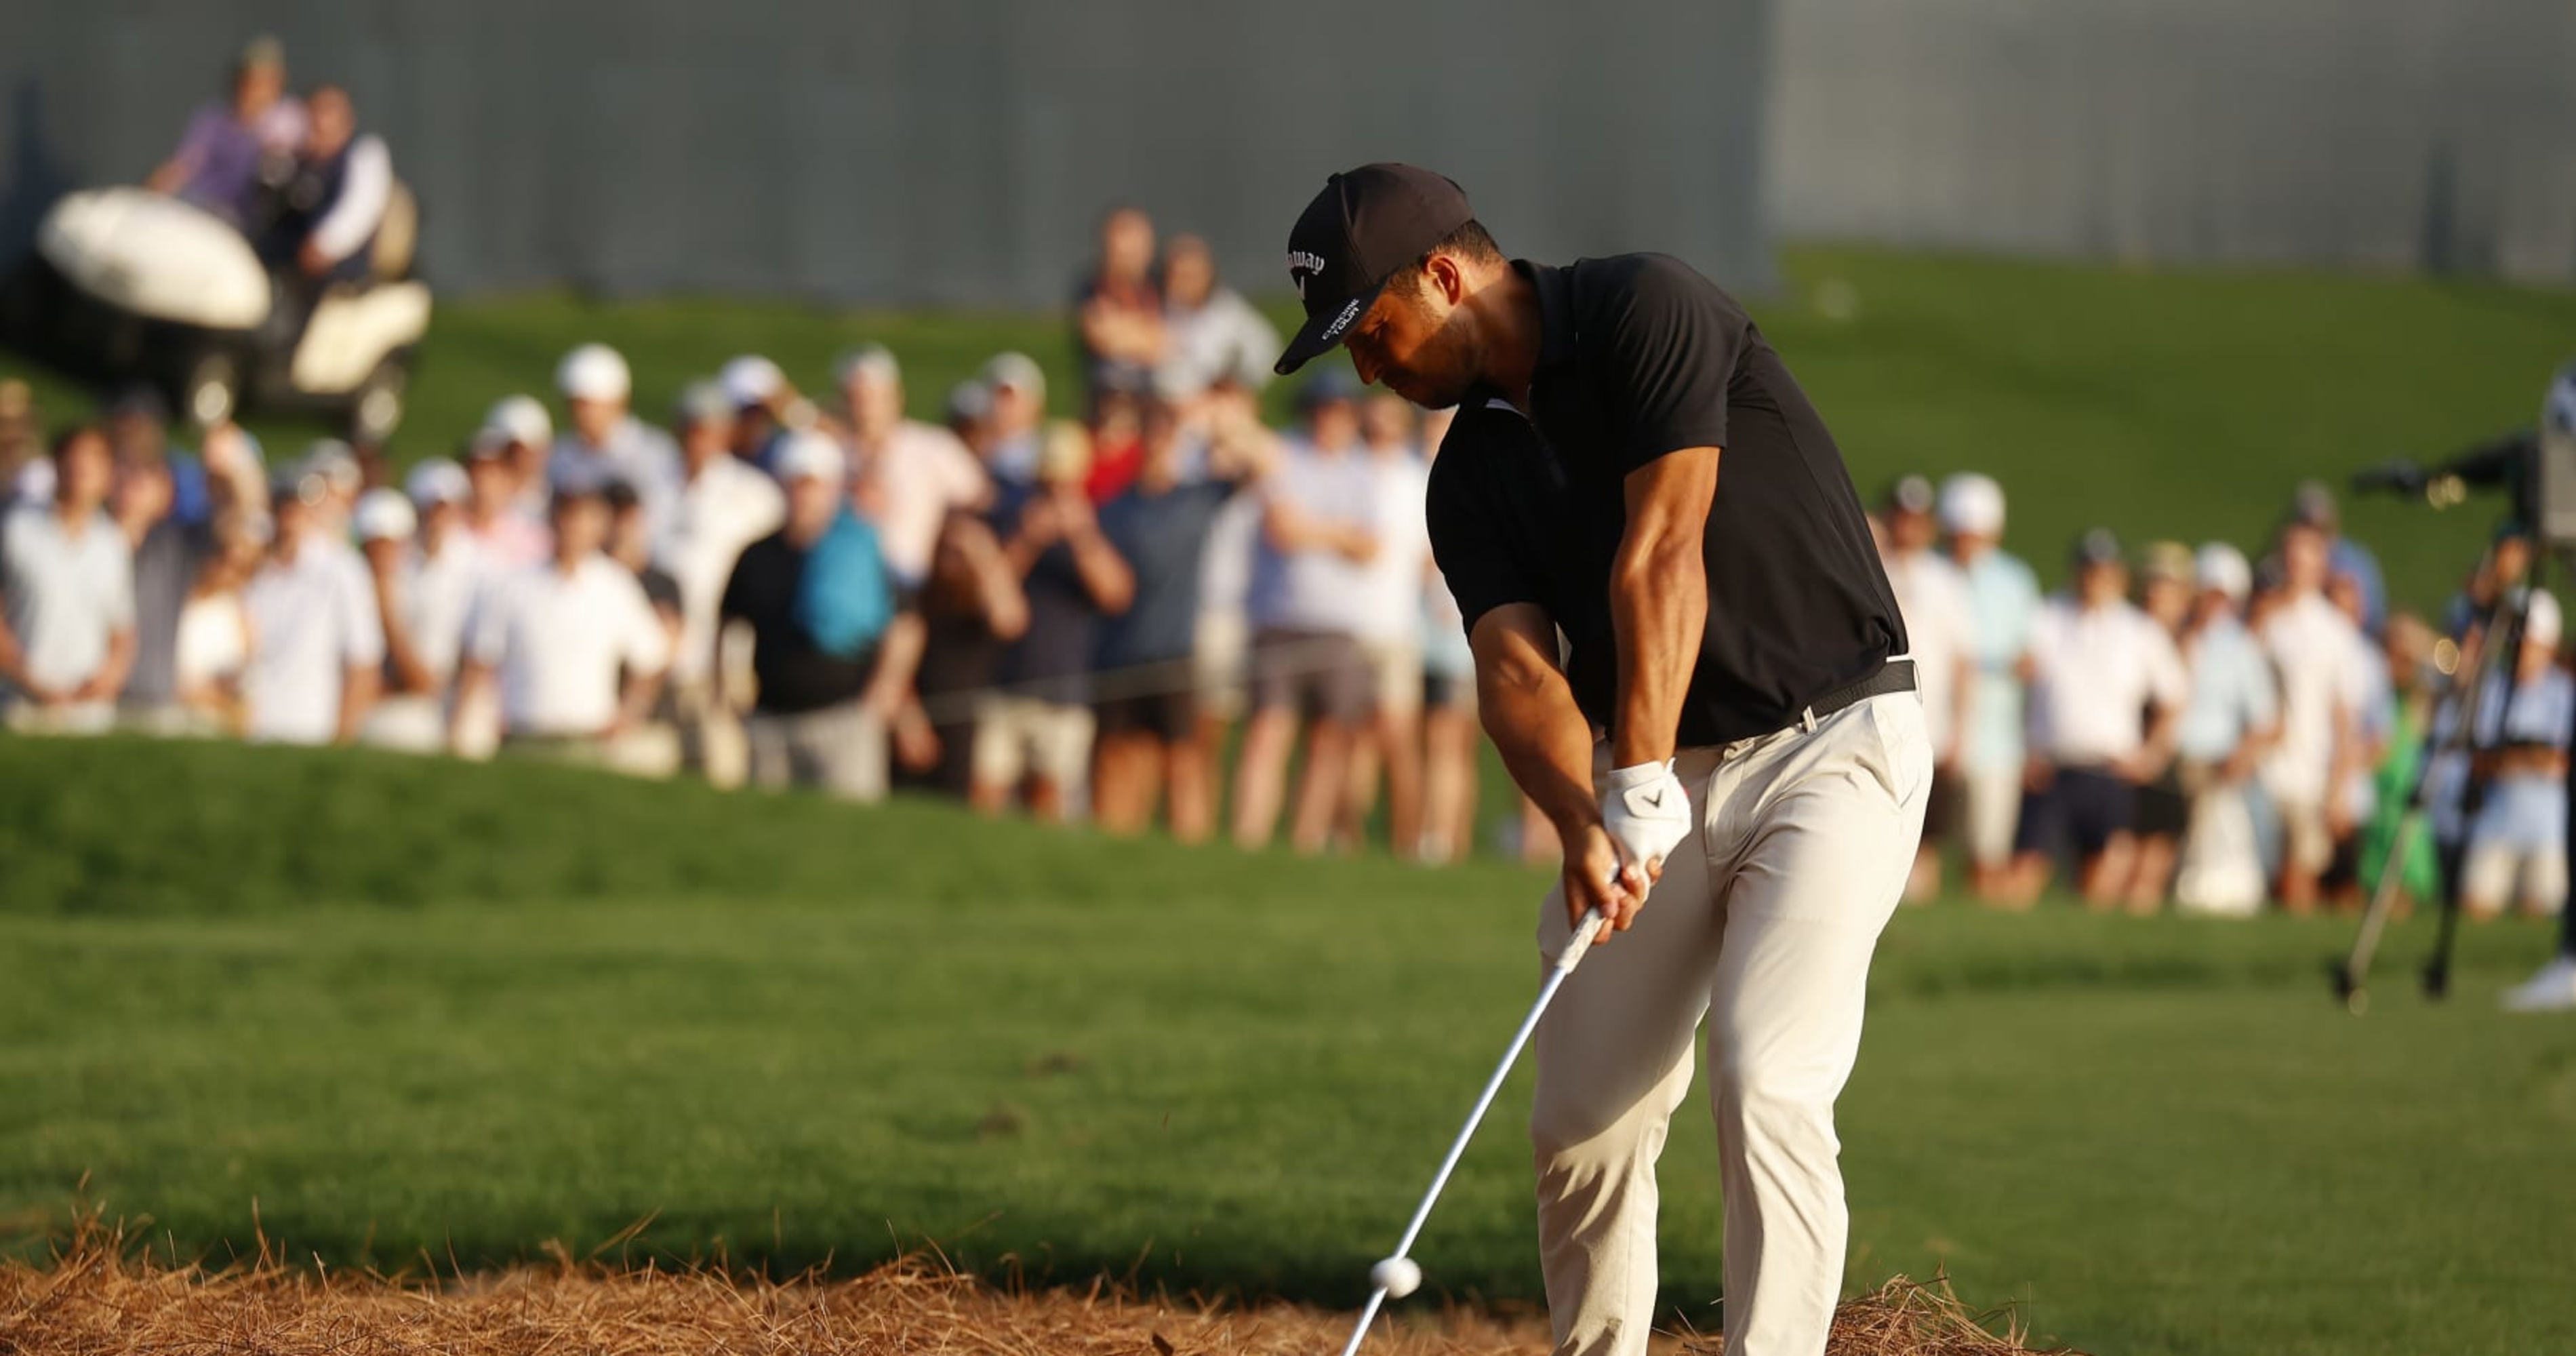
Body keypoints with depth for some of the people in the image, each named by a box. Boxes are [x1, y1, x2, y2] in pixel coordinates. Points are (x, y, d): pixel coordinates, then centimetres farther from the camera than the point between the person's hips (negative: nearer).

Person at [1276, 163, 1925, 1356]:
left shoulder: (1647, 310, -13)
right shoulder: (1473, 474, 7)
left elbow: (1662, 555, -20)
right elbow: (1516, 665, -7)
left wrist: (1641, 792, -24)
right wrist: (1584, 826, -26)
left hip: (1832, 743, -7)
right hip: (1662, 776, 7)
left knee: (1766, 1084, -20)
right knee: (1583, 1115, 2)